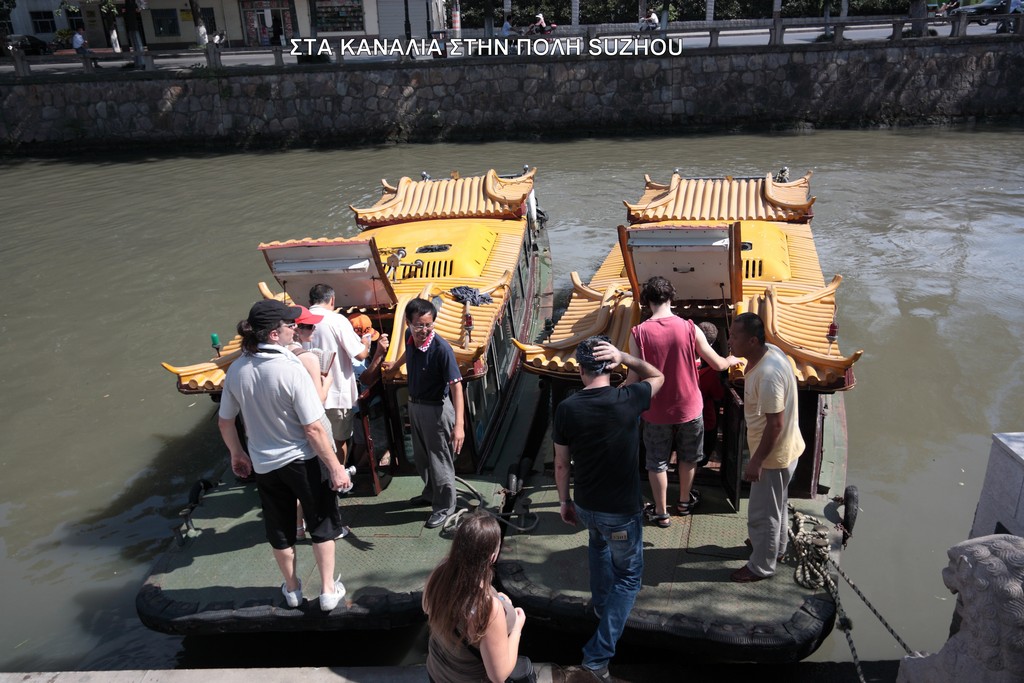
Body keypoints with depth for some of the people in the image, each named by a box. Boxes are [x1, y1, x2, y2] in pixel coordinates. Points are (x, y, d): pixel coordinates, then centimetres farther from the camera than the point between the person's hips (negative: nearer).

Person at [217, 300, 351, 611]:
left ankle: (292, 589, 39)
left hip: (264, 464, 5)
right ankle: (328, 591, 24)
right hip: (301, 460, -4)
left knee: (280, 529, 21)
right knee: (322, 523, 16)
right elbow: (313, 428, -23)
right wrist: (336, 467, -15)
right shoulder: (291, 369, -25)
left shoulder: (236, 370, -8)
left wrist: (237, 454, 19)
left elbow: (224, 422, 3)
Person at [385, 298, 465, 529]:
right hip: (414, 405, 8)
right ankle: (431, 493, 45)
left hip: (436, 409, -7)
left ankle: (444, 506, 25)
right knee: (421, 457, 23)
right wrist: (395, 364, 39)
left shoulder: (441, 349, -28)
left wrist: (459, 424, -39)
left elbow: (456, 385, -31)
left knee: (439, 459, 7)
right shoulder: (410, 337, -7)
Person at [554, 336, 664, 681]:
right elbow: (658, 376, 3)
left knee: (599, 542, 36)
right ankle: (598, 655, 8)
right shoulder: (629, 399, -19)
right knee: (629, 577, 14)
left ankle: (601, 602, 53)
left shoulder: (566, 408, -12)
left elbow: (561, 464, -2)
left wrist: (564, 501, 13)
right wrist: (624, 357, -12)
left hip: (586, 506, 4)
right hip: (622, 510, -3)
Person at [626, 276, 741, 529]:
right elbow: (718, 364, -5)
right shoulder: (690, 328, -14)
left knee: (657, 462, 17)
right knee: (688, 457, 24)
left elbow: (635, 377, -16)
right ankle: (685, 501, 44)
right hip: (689, 408, 1)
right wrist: (732, 360, 18)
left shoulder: (638, 333, -17)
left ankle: (661, 513, 29)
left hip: (656, 411, -1)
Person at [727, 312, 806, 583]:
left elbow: (775, 424, -28)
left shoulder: (767, 374, -34)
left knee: (762, 513, 9)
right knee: (775, 504, 29)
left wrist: (757, 461, -22)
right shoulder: (770, 351, -4)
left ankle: (761, 566, 27)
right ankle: (777, 546, 50)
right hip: (783, 447, 10)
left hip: (774, 453, -10)